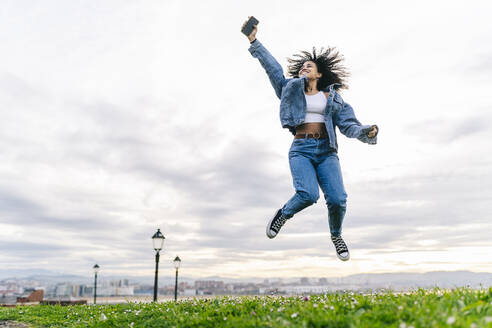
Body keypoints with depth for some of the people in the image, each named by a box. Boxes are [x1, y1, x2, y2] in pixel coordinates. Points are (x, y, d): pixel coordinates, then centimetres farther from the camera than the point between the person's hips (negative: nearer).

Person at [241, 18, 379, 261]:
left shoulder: (333, 98, 16)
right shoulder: (292, 89, 17)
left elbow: (348, 125, 7)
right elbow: (272, 67, 17)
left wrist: (367, 132, -12)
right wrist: (254, 41, 15)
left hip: (326, 151, 1)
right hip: (301, 150, -1)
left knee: (337, 199, -15)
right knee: (308, 194, -26)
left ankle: (336, 236, 17)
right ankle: (284, 214, 7)